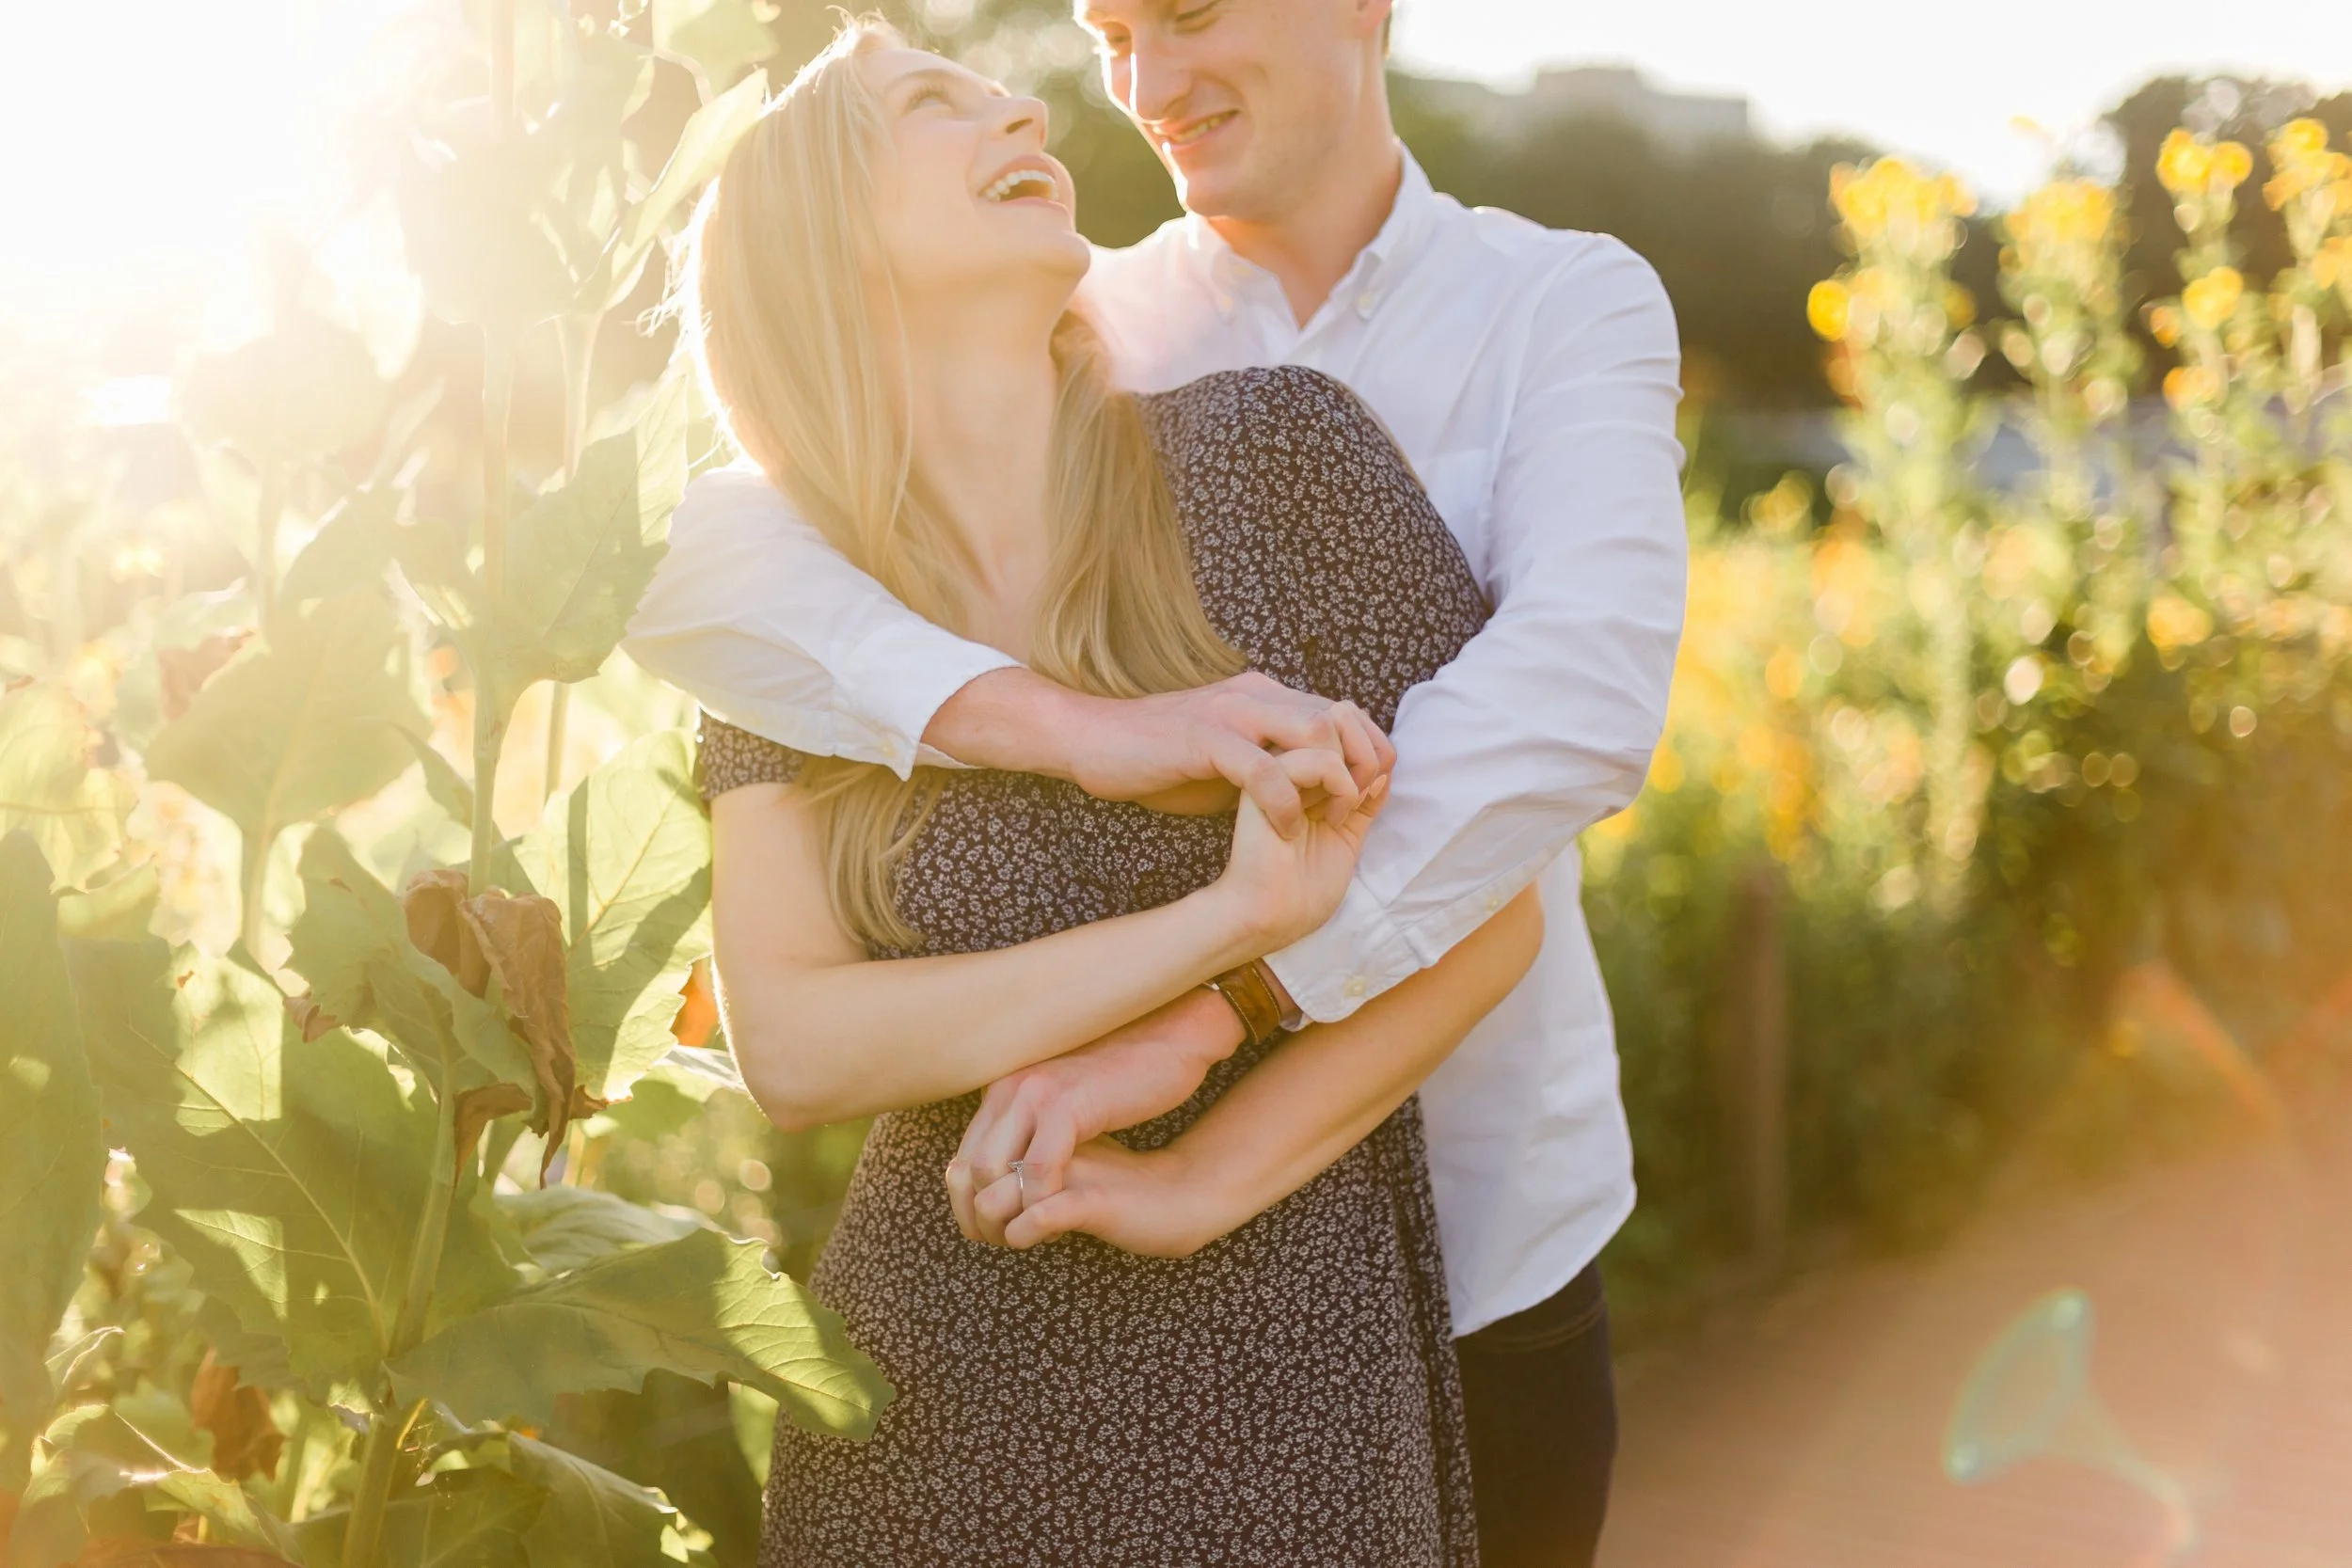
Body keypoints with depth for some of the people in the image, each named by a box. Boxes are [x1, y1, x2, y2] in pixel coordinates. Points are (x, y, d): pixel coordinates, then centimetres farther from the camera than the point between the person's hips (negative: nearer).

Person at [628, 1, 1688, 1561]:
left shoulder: (1571, 305, -5)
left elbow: (1584, 679, -24)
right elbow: (696, 571, -17)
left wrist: (1196, 1009, -34)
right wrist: (1075, 721, -35)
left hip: (1484, 1213, 0)